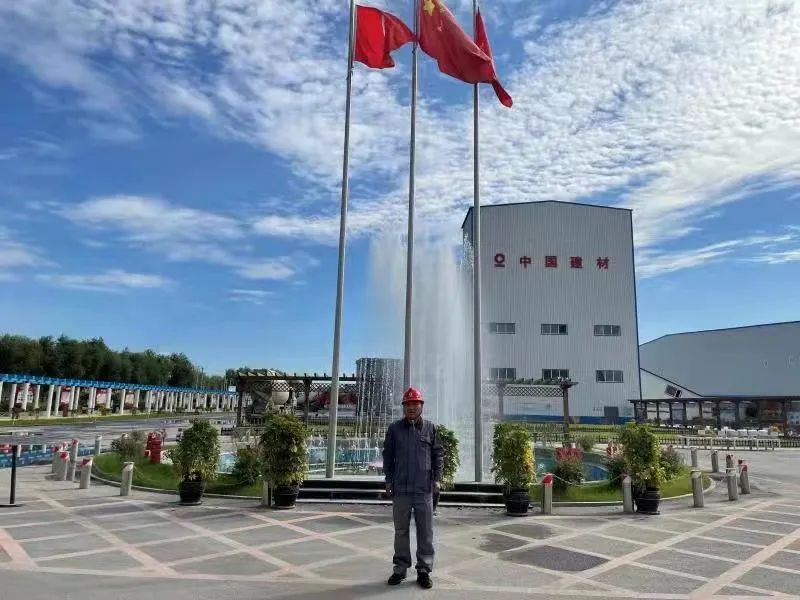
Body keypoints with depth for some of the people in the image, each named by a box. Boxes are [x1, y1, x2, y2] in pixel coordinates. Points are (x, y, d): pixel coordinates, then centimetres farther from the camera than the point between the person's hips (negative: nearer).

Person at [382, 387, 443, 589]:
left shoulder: (430, 428, 5)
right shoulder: (394, 429, 4)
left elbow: (437, 455, 8)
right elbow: (387, 456, 8)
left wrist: (437, 478, 0)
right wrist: (388, 479, 3)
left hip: (424, 489, 0)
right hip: (400, 489, 0)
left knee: (425, 531, 4)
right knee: (401, 530, 10)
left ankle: (424, 570, 15)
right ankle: (400, 568, 22)